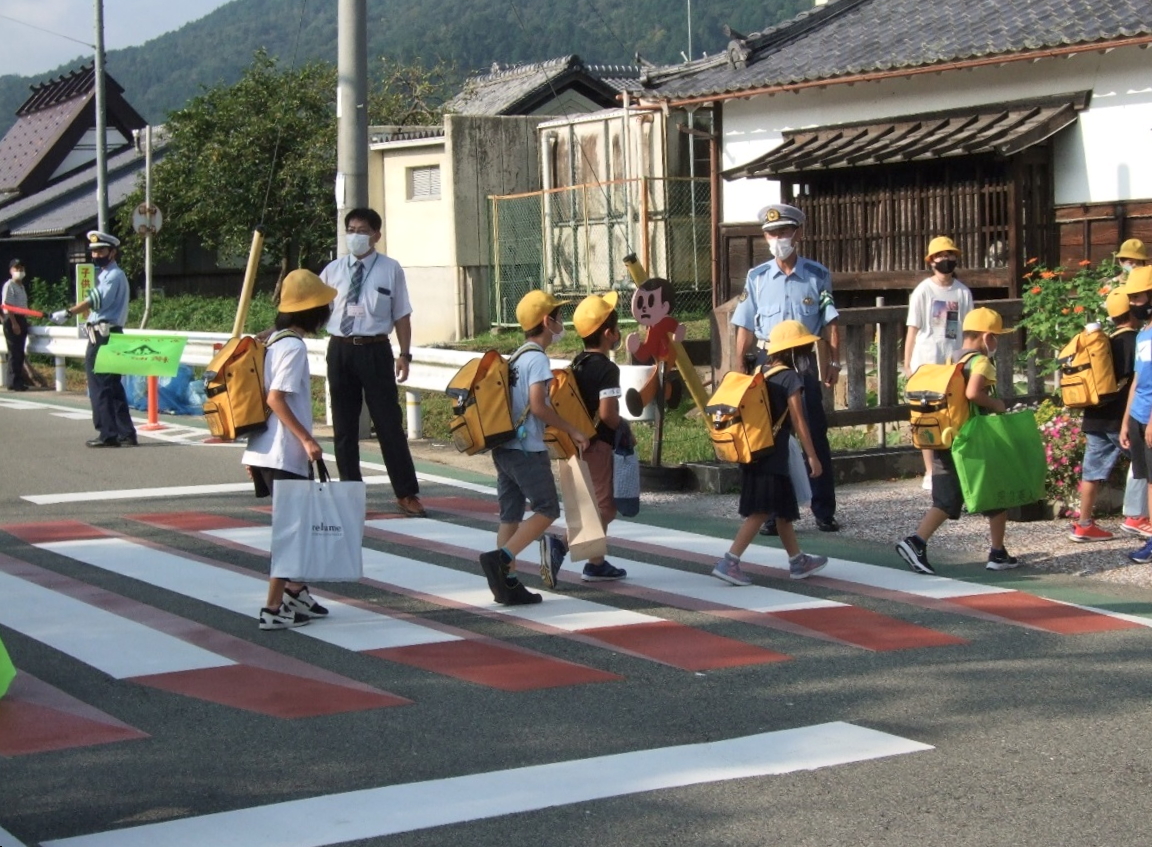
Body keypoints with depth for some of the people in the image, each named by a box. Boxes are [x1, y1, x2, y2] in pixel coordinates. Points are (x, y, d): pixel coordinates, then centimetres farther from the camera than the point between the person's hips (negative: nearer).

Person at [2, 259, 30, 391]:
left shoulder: (21, 286, 18)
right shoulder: (9, 286, -8)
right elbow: (7, 306, -15)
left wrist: (25, 321, 11)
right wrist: (14, 323, -20)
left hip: (21, 320, 8)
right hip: (12, 320, -8)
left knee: (20, 353, 10)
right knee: (14, 352, -7)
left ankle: (19, 380, 14)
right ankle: (13, 382, -4)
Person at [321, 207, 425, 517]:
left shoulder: (390, 269, 0)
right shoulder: (333, 270, 7)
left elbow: (401, 315, 1)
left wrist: (404, 354, -6)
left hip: (375, 351, -3)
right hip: (340, 350, 3)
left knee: (389, 423, -1)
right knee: (343, 425, 9)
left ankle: (407, 494, 7)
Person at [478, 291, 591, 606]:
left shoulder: (516, 357, 15)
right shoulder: (538, 358, -11)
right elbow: (538, 406, -19)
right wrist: (572, 431, -11)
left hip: (502, 447, 9)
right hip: (527, 450, -9)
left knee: (510, 515, 8)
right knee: (547, 510, -2)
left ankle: (507, 582, 7)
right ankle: (500, 558, -15)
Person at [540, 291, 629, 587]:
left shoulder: (578, 364, 8)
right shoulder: (607, 369, -17)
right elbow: (607, 412, -24)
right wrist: (625, 429, -7)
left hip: (580, 441, 9)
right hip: (600, 444, -9)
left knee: (599, 506, 19)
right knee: (603, 508, -6)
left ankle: (596, 564, 24)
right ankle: (560, 544, -24)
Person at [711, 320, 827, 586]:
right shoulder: (790, 378, -11)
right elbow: (798, 422, -13)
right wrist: (812, 456, -9)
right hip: (773, 454, -8)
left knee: (783, 508, 19)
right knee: (761, 512, -7)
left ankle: (798, 561, 29)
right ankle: (729, 562, -15)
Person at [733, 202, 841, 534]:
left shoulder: (817, 275, 2)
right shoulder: (757, 278, 4)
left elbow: (830, 323, 4)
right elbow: (745, 328, 5)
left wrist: (834, 362, -2)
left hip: (804, 362, -1)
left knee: (815, 436, 1)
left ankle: (824, 511, 7)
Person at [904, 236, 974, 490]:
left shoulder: (963, 292, 5)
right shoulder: (923, 291, -3)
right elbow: (913, 329, -2)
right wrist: (907, 365, -4)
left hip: (955, 362, 3)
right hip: (927, 362, -3)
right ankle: (930, 473, 6)